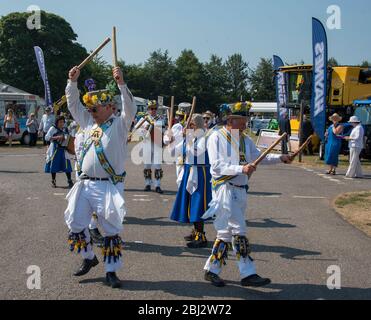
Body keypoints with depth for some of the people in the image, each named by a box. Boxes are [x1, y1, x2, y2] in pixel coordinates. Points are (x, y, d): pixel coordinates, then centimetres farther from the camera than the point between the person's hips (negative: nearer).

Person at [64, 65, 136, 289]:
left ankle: (111, 271, 13)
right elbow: (73, 104, 16)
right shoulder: (89, 122, 11)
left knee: (112, 230, 1)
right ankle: (89, 258, 30)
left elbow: (130, 108, -22)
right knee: (75, 223, 8)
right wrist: (73, 81, 4)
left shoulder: (120, 124, -5)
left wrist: (121, 83, -32)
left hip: (110, 186, -6)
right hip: (86, 184, 6)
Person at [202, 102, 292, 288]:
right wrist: (241, 169, -26)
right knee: (239, 231, -9)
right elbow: (217, 166, -16)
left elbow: (258, 156, 24)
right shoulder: (217, 138, -6)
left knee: (226, 232, 11)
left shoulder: (245, 140, 16)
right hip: (225, 189, -7)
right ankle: (248, 274, -4)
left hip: (241, 190, 7)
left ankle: (212, 270, 21)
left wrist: (280, 158, 11)